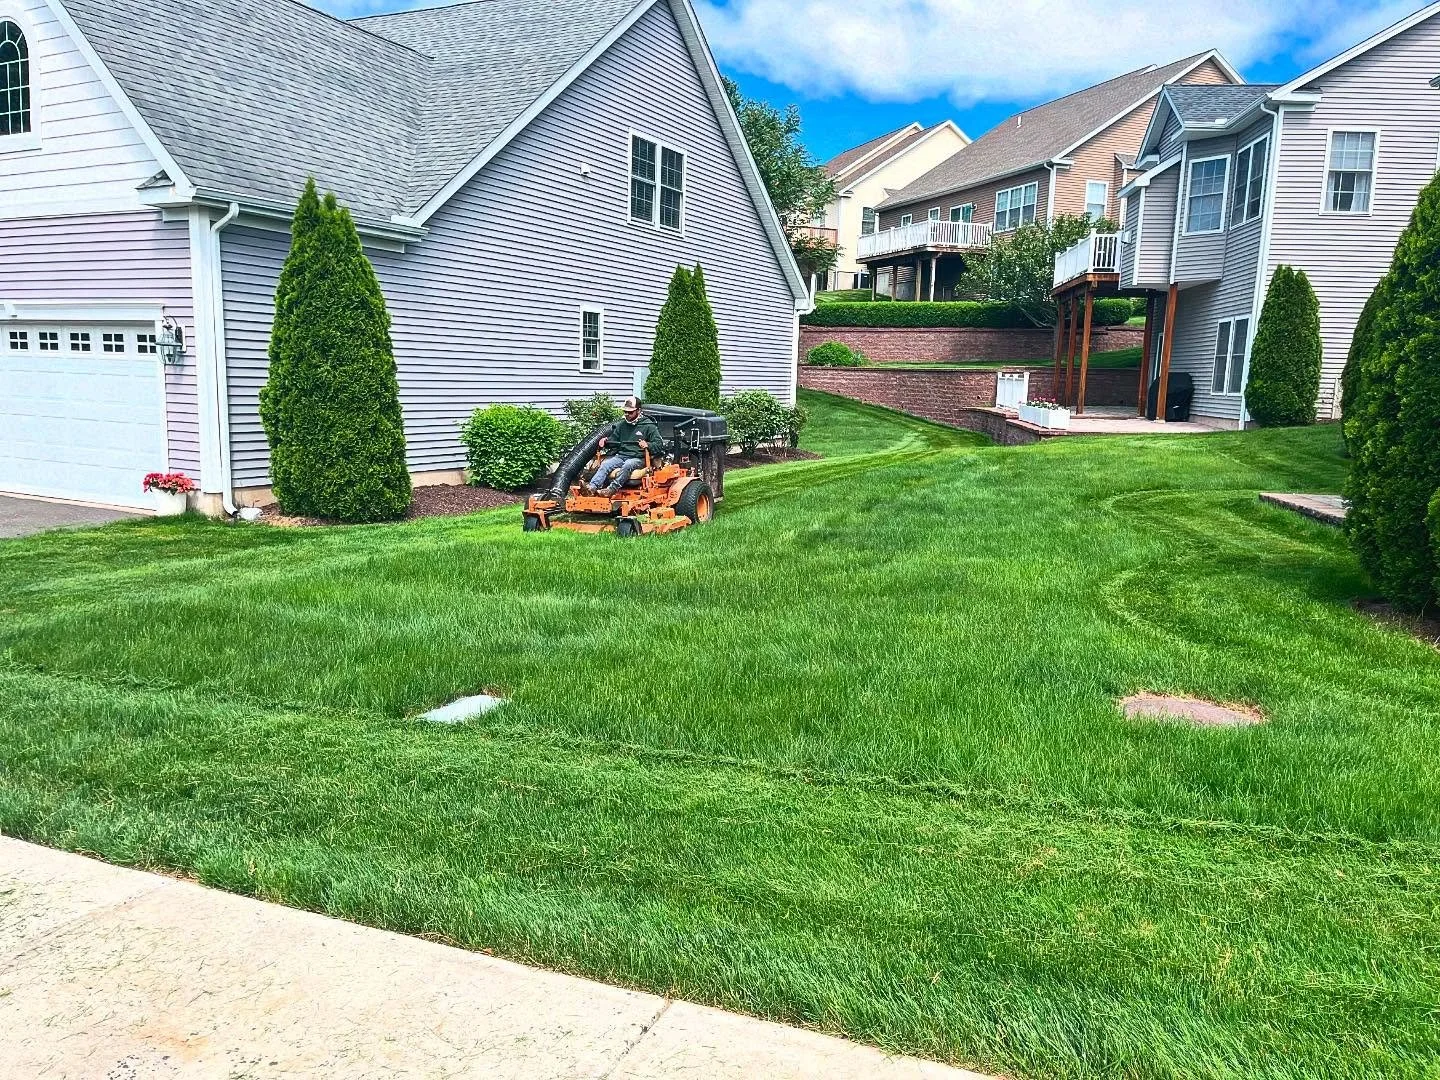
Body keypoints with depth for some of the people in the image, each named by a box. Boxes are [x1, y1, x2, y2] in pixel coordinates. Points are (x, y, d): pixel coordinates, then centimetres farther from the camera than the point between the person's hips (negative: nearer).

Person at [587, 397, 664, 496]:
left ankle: (612, 489, -53)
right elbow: (614, 439, 26)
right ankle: (592, 487, -43)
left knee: (627, 466, -38)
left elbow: (659, 444, -4)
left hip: (637, 458, -5)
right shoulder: (621, 424, 18)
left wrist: (647, 445, -25)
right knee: (605, 464, -24)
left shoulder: (648, 426, 2)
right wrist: (605, 441, 3)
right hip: (621, 456, 5)